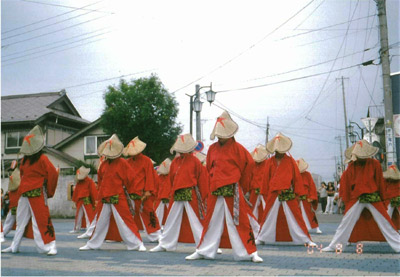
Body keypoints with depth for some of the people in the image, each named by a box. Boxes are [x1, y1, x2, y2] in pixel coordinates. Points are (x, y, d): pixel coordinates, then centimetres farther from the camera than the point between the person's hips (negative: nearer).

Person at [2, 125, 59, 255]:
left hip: (38, 194, -8)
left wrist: (49, 192, -5)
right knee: (21, 220, 16)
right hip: (24, 194, 8)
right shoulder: (25, 159, 14)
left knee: (42, 220, -10)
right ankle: (14, 246, 27)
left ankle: (50, 246, -5)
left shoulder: (42, 159, -9)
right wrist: (23, 187, 14)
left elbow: (53, 174, -13)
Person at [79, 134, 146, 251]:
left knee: (125, 221, -6)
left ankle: (137, 244, 1)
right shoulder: (104, 164, 8)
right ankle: (92, 244, 28)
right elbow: (100, 177, 23)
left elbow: (129, 179, -5)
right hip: (104, 198, 6)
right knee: (101, 222, 16)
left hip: (119, 198, -5)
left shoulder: (122, 163, -8)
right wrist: (102, 189, 14)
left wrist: (121, 188, 3)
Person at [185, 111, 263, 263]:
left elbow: (249, 163, 2)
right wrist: (214, 181, 14)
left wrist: (241, 184, 8)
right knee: (212, 221, 11)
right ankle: (203, 251, 20)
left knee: (239, 222, -2)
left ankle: (251, 253, 7)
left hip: (233, 191, -4)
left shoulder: (237, 148, -4)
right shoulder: (212, 148, 8)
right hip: (215, 190, 4)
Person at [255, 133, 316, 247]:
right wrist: (266, 194, 10)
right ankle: (261, 238, 21)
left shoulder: (290, 160, 3)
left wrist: (297, 194, 1)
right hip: (273, 194, 2)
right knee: (269, 217, 8)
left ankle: (306, 240, 6)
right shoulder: (270, 162, 6)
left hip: (288, 194, -2)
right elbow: (267, 178, 11)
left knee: (295, 217, -1)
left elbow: (297, 177, 4)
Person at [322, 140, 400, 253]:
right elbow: (345, 184, 4)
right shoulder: (352, 167, 0)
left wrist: (381, 197, 8)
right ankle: (334, 246, 9)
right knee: (346, 223, 2)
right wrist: (346, 200, 4)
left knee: (384, 223, 1)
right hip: (356, 199, 1)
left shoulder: (375, 164, -1)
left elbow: (379, 182, 6)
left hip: (373, 198, -1)